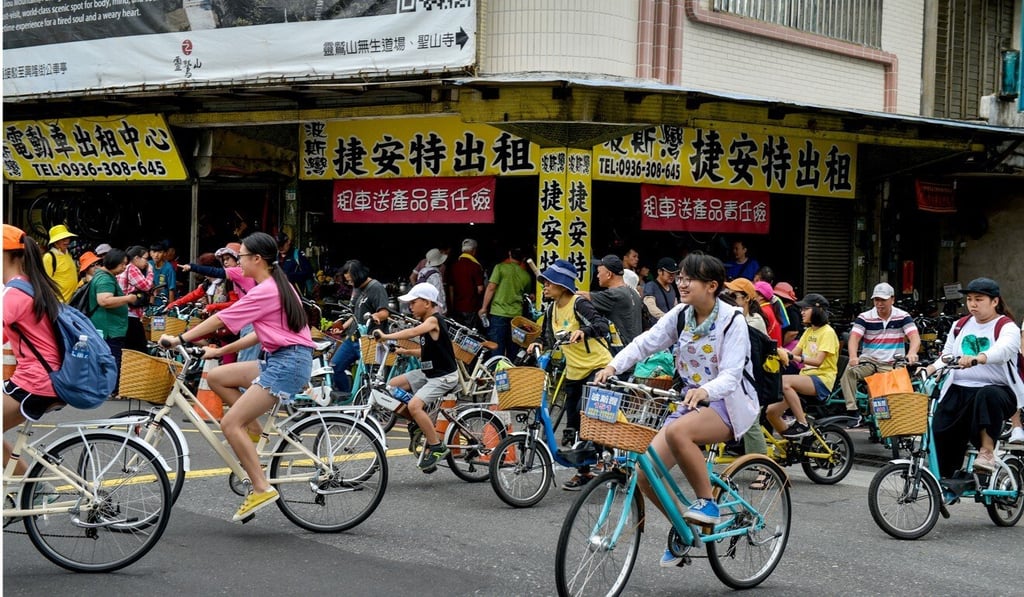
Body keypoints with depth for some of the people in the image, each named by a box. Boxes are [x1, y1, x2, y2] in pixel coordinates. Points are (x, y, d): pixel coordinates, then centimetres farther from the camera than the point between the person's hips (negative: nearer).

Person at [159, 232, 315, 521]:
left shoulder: (265, 291, -14)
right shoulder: (276, 286, 16)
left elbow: (219, 320, -12)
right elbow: (260, 334, 18)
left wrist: (179, 339, -4)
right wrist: (219, 351, 17)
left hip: (288, 364, -10)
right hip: (279, 359, 10)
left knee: (230, 423, -12)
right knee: (216, 376, 9)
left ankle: (262, 489, -12)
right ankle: (254, 429, 11)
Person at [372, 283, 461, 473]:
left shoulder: (434, 320, -17)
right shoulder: (427, 322, 11)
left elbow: (413, 332, -35)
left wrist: (386, 336, -39)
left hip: (444, 376, -10)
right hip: (428, 373, 10)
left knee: (414, 405, -26)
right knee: (392, 387, 7)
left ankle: (437, 447, -15)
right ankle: (421, 424, 15)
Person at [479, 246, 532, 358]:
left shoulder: (500, 267, -3)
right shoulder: (526, 276, 8)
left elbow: (491, 288, -8)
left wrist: (484, 308, -3)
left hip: (498, 313, -3)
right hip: (516, 315, 3)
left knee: (497, 348, -4)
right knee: (512, 350, 10)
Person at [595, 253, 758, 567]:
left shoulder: (732, 321, -14)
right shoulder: (681, 315, 2)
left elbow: (731, 374, -24)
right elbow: (646, 342, -8)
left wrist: (705, 391, -45)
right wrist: (613, 366, -26)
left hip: (728, 404, -6)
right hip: (692, 403, 6)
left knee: (677, 431, -38)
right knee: (645, 474, -8)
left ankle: (707, 501, -19)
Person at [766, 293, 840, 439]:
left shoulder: (827, 332, -6)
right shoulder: (809, 331, 20)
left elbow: (817, 361, -19)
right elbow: (794, 353, 9)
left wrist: (794, 357, -30)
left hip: (822, 379, -8)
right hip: (805, 378, 8)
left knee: (784, 381, -34)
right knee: (771, 411, -7)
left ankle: (802, 424, -29)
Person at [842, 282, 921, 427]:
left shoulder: (902, 317, 0)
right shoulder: (864, 318, 0)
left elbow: (915, 337, -12)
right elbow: (854, 338, -12)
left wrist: (912, 353, -35)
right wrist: (853, 357, -34)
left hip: (892, 365, 0)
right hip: (868, 361, 0)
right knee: (849, 370, -29)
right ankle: (853, 412, -28)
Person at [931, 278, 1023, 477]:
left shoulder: (1007, 327, -2)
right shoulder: (960, 326, 18)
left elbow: (1003, 350, -24)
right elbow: (947, 355, 21)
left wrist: (978, 358, -45)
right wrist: (931, 369, -2)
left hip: (996, 389, -5)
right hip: (958, 391, 5)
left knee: (988, 396, -40)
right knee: (941, 431, -11)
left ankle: (987, 451, -33)